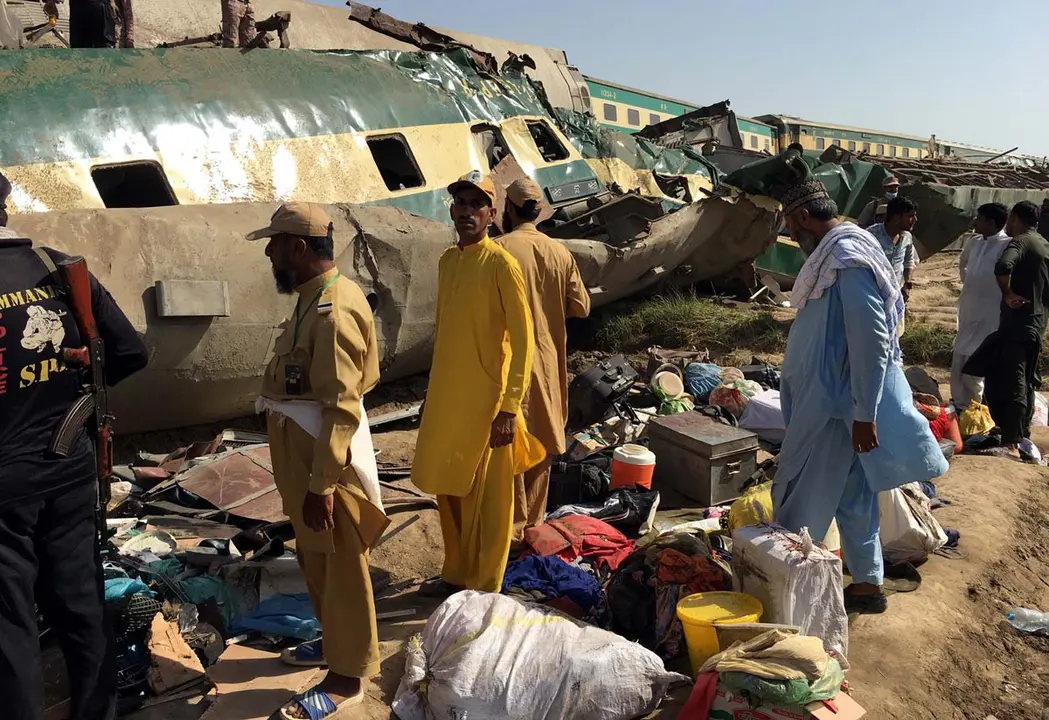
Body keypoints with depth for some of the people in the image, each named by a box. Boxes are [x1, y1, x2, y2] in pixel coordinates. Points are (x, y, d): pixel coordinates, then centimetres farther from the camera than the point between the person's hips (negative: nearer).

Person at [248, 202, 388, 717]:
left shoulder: (334, 310, -23)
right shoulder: (316, 297, 9)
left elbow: (341, 408, -26)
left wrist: (322, 484, -26)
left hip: (326, 457, -10)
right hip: (303, 449, 10)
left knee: (340, 565, 4)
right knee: (315, 557, 23)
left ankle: (349, 675, 20)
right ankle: (333, 639, 41)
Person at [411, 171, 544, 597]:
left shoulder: (501, 264, -13)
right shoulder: (447, 261, 9)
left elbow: (523, 341, -16)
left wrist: (509, 409, -20)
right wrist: (433, 392, 19)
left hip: (485, 401, -8)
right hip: (445, 397, 8)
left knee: (485, 498, 4)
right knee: (447, 488, 18)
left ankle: (484, 589, 20)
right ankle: (455, 573, 36)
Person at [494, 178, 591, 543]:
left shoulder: (499, 250, -13)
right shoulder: (560, 253, 2)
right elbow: (581, 307, 6)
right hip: (547, 362, 5)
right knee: (541, 445, 15)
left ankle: (513, 527, 12)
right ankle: (534, 523, 27)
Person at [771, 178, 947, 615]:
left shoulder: (849, 260, -20)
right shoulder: (836, 254, 11)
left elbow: (872, 342, -24)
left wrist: (864, 415, -23)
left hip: (834, 404, -10)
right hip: (826, 398, 10)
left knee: (799, 502, 2)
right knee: (851, 495, 17)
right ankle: (868, 584, 29)